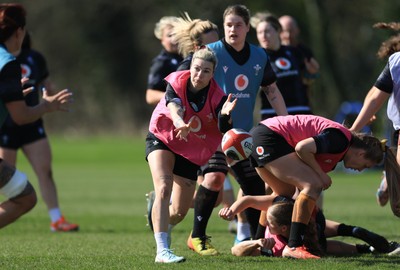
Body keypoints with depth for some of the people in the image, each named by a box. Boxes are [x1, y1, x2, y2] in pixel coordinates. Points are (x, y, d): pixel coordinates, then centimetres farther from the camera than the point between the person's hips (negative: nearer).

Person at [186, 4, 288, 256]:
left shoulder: (259, 56, 6)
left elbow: (272, 91, 15)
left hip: (245, 132, 6)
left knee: (255, 184, 6)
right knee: (214, 177, -22)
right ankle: (197, 237, -10)